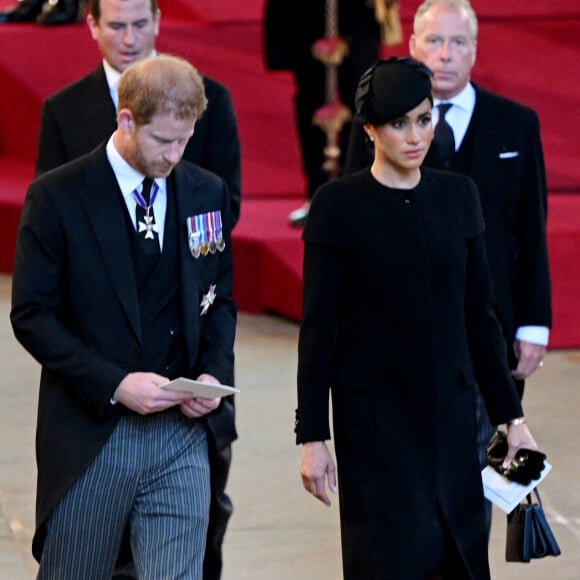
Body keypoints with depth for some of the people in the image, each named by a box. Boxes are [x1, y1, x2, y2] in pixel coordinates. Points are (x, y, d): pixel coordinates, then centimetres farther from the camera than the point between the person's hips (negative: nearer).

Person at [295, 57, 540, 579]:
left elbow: (480, 316, 11)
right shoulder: (339, 204, -6)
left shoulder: (458, 196, 6)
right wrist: (312, 436, -9)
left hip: (451, 415, 4)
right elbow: (318, 328, -6)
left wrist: (511, 415, 9)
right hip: (374, 416, -4)